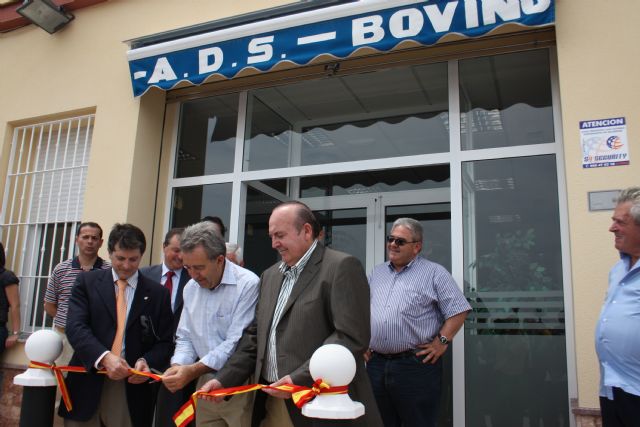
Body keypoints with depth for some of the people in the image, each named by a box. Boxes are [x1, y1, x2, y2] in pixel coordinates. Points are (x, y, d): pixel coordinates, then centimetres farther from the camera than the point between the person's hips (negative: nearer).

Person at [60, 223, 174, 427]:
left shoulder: (158, 293, 4)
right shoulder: (87, 281, 5)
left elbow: (165, 342, 5)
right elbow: (75, 326, -7)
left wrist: (146, 361, -15)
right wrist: (104, 357, -22)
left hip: (132, 386, 0)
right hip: (87, 383, 0)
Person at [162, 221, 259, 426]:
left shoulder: (248, 284, -17)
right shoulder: (191, 288, 7)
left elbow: (236, 343, -20)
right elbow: (185, 338, 10)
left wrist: (193, 370, -20)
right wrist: (178, 366, -9)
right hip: (206, 384, 6)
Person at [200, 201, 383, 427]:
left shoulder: (342, 266, -11)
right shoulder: (270, 275, 13)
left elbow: (352, 337, -18)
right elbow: (255, 335, 15)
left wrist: (299, 379, -21)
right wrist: (224, 379, 4)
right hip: (272, 399, 7)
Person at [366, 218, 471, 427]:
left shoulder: (435, 273, -1)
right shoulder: (377, 273, 16)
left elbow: (458, 310, -5)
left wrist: (441, 342, -11)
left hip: (416, 366, -5)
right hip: (376, 364, 5)